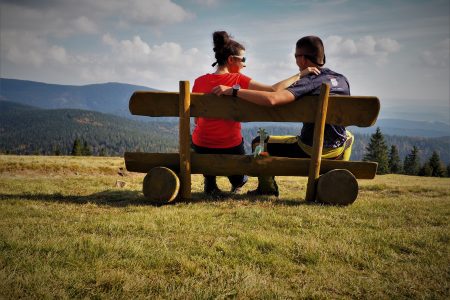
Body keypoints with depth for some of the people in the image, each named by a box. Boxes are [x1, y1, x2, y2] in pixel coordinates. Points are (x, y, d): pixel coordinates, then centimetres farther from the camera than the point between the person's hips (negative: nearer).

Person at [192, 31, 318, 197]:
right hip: (230, 146, 1)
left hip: (202, 145, -1)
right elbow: (274, 90, -17)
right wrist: (300, 74, -7)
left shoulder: (199, 82, -3)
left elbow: (197, 119, 5)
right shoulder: (238, 79, -12)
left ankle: (210, 182, 29)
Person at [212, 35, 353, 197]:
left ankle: (268, 189, 25)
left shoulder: (308, 82, -16)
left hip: (309, 151, -6)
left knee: (259, 143, 12)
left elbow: (271, 99, -32)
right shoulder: (343, 79, 3)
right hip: (338, 150, 6)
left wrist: (232, 91, -26)